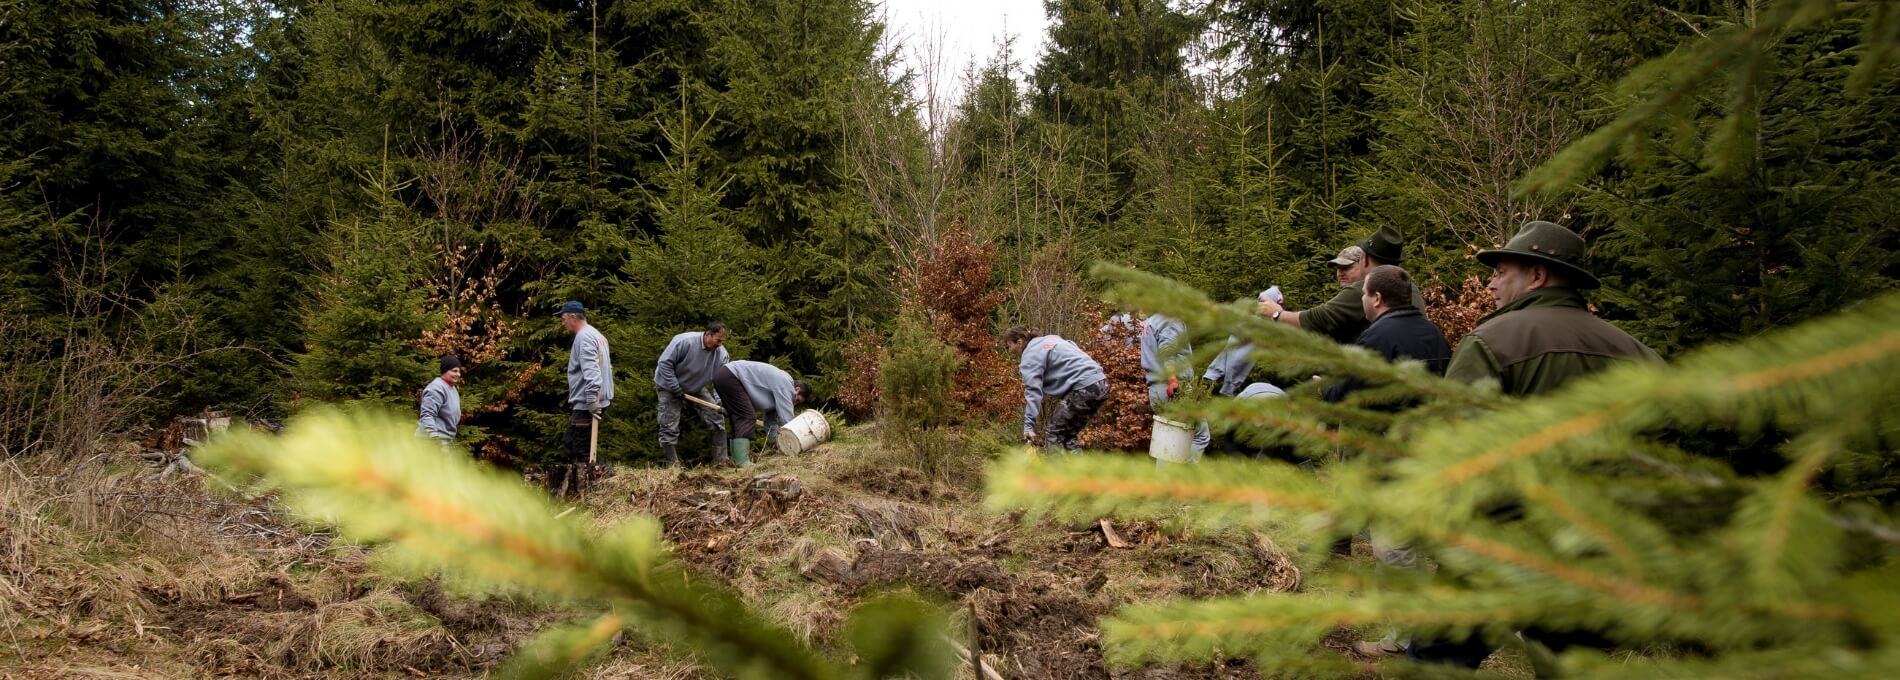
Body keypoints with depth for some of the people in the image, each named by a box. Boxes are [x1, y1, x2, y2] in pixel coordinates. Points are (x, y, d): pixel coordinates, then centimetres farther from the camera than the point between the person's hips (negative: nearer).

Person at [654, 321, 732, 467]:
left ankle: (722, 459, 2)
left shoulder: (720, 353, -16)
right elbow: (664, 364, -27)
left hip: (696, 388, 5)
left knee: (716, 418, -4)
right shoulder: (684, 341, -31)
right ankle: (673, 465, 7)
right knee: (669, 428, -5)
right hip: (669, 386, -5)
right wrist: (676, 390, -25)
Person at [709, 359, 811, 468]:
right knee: (747, 417, -12)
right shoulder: (785, 383, -8)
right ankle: (742, 462, -19)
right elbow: (786, 416, -11)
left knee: (739, 420, 16)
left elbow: (770, 419, 29)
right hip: (729, 377, -11)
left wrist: (775, 440, 25)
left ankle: (736, 459, 16)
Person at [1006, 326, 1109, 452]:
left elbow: (1033, 391, -14)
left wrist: (1028, 426, -17)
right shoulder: (1046, 340, 22)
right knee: (1068, 434, 17)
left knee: (1053, 434, -2)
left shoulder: (1031, 354, -5)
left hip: (1084, 388, -9)